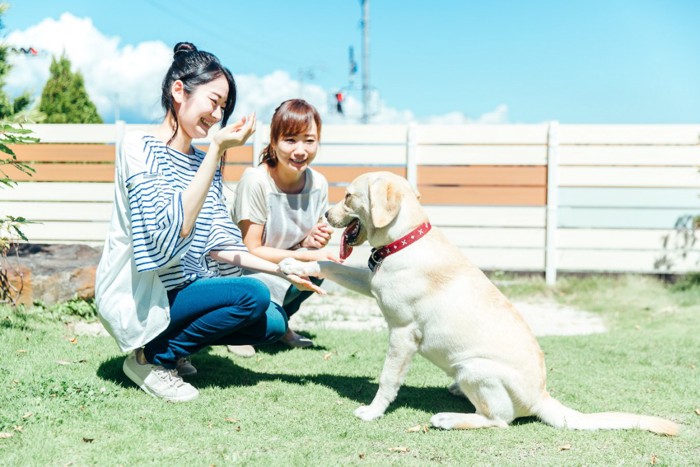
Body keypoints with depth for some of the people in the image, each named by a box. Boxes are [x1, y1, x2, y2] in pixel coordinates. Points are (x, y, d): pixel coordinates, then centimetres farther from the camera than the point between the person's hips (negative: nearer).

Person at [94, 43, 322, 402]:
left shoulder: (204, 163, 9)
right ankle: (150, 360, -6)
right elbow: (172, 231, -26)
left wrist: (283, 270, -3)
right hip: (138, 299, -8)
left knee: (274, 323, -5)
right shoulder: (139, 147, -14)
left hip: (180, 289, 8)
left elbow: (217, 246, 6)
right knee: (252, 294, -22)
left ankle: (170, 348, 10)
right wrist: (217, 149, -28)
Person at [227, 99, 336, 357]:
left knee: (320, 262, -24)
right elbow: (251, 250, -20)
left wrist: (312, 242, -17)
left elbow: (310, 247, 7)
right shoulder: (255, 181, -23)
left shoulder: (318, 183, -6)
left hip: (283, 271, 5)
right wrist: (306, 256, -26)